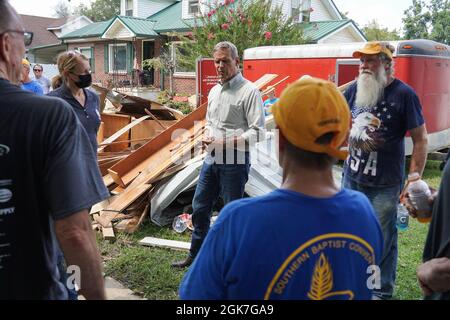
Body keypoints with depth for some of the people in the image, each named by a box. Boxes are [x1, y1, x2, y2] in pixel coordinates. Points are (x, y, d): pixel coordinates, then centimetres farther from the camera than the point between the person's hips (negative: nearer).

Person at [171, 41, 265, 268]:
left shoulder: (249, 91, -12)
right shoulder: (214, 91, 13)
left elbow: (258, 132, -17)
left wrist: (226, 143, -22)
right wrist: (207, 136, 3)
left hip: (234, 161, -8)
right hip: (211, 158, 8)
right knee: (199, 207, 15)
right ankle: (195, 256, 31)